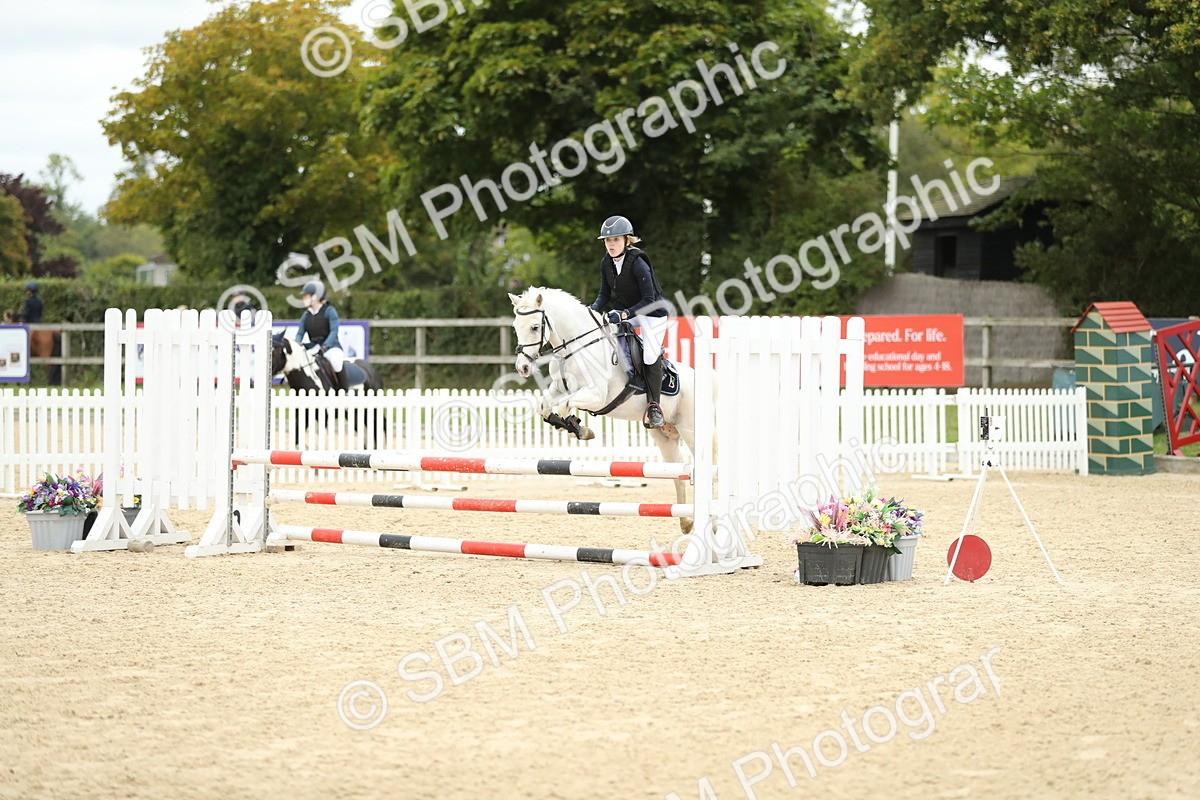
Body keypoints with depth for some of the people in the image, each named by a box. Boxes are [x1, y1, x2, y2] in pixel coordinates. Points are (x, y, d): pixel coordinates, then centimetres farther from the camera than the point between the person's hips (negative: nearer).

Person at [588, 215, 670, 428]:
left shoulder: (638, 264, -28)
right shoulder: (606, 263, -8)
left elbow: (648, 300, -29)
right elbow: (605, 294, 1)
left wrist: (623, 314, -38)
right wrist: (593, 310, -19)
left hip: (651, 312, -7)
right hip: (624, 309, 7)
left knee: (650, 356, -20)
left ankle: (653, 406, -9)